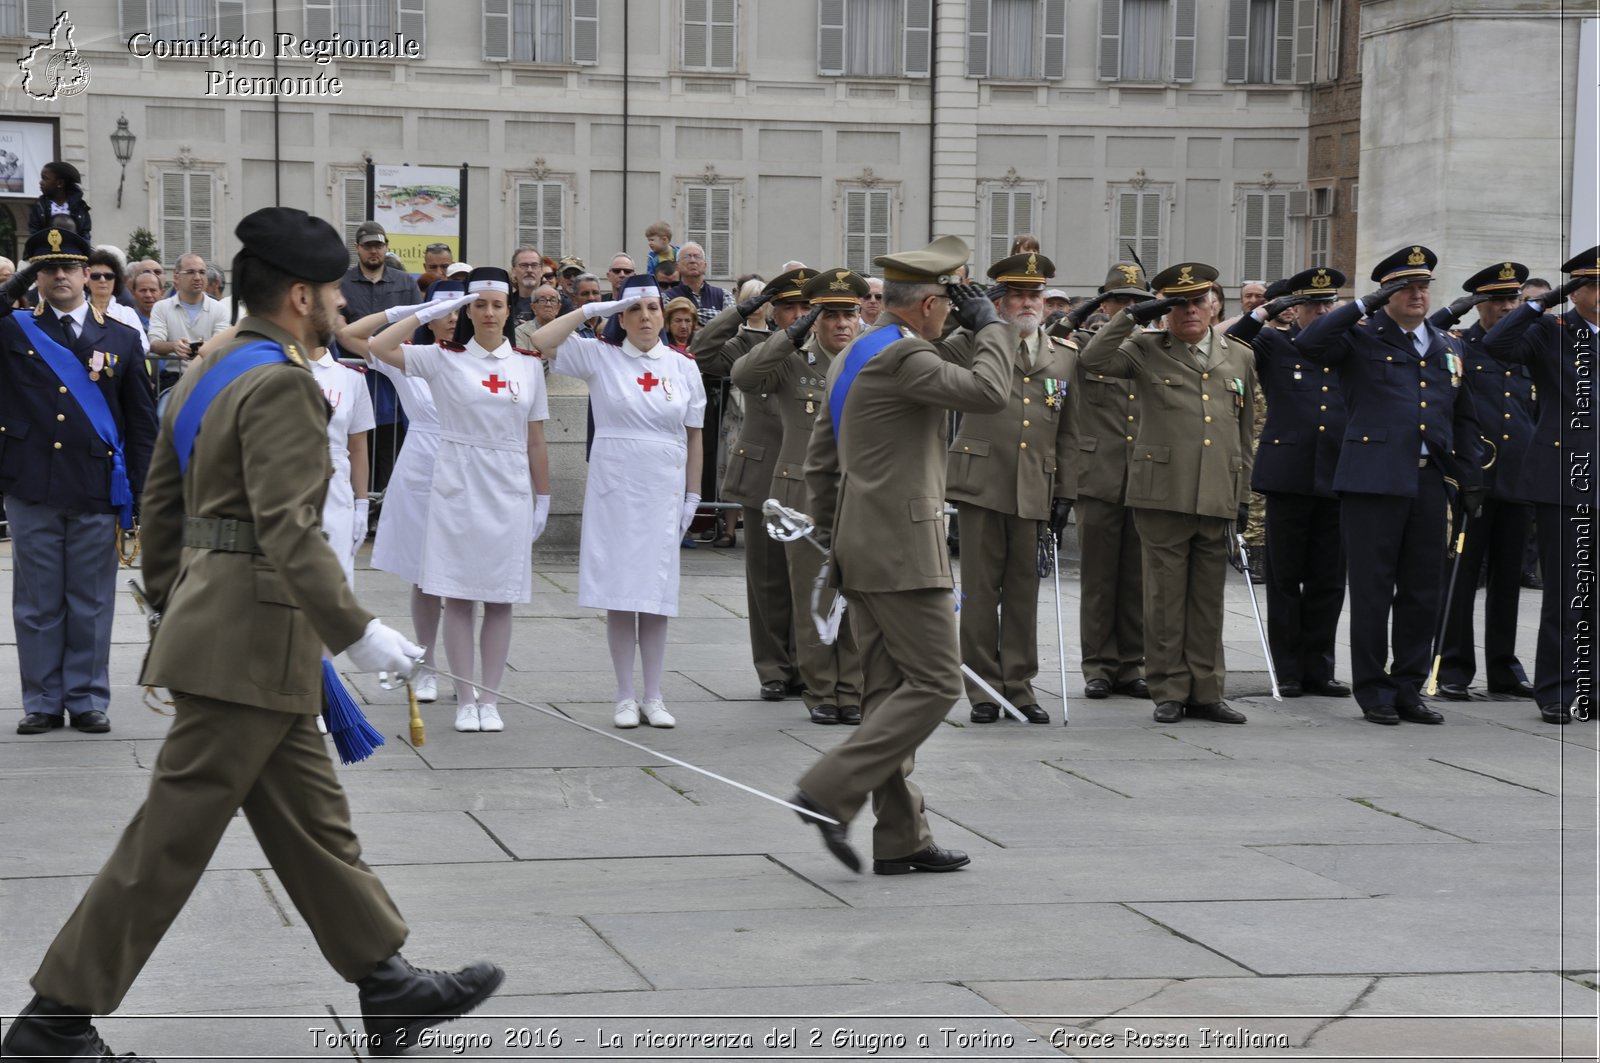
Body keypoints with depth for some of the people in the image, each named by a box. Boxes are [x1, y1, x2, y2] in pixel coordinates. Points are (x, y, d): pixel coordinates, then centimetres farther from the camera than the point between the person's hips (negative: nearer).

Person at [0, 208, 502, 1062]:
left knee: (313, 821, 15)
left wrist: (172, 609, 26)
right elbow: (288, 529, -25)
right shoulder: (282, 385, -17)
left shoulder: (209, 372, 13)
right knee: (169, 843, -4)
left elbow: (162, 505, 18)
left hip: (210, 625, 10)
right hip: (250, 643, -10)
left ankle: (389, 990, 23)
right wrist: (355, 632, -24)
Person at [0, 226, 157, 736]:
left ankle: (87, 700, 15)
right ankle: (42, 702, 14)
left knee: (91, 604, 6)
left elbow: (142, 422, 8)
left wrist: (138, 494, 2)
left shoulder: (120, 339, 7)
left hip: (97, 493, 0)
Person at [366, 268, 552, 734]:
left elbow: (536, 440, 8)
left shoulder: (528, 364, 5)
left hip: (509, 490, 2)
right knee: (458, 597, 0)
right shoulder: (444, 359, 0)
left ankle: (490, 699, 11)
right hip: (457, 486, -2)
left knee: (500, 600, 4)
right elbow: (379, 347, -12)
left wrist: (543, 498, 7)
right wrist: (429, 311, -10)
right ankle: (465, 700, 7)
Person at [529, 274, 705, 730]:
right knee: (619, 594, 0)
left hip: (663, 491, 2)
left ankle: (653, 696, 10)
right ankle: (625, 697, 8)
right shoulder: (599, 356, 0)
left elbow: (694, 436, 9)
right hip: (614, 489, -1)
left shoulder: (683, 367, 5)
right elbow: (540, 343, -10)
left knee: (655, 595, 4)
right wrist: (589, 310, -9)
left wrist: (693, 494, 7)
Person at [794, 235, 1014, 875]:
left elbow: (820, 460, 20)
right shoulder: (902, 356, -15)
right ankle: (831, 792, -12)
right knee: (935, 684, -7)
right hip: (901, 546, -10)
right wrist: (989, 326, -7)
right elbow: (987, 392, -22)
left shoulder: (853, 356, 16)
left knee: (890, 690, 10)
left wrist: (831, 536, 23)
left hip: (862, 545, 10)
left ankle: (901, 838, 12)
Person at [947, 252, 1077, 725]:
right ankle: (983, 690, 7)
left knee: (1023, 591, 7)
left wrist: (1066, 492, 9)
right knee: (980, 589, 0)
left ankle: (1019, 686, 15)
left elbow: (1068, 434, 15)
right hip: (982, 484, -3)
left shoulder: (1064, 357, 13)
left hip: (1034, 491, 3)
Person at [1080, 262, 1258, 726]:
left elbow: (1244, 433, 19)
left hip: (1218, 500, 3)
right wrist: (1133, 316, -11)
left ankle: (1205, 692, 15)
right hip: (1162, 496, -3)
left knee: (1208, 600, 8)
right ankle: (1169, 692, 8)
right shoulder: (1146, 350, 6)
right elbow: (1092, 360, -9)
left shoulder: (1240, 358, 14)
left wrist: (1243, 496, 16)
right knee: (1166, 599, 1)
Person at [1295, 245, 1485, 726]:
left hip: (1429, 484, 5)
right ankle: (1373, 692, 9)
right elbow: (1308, 342, -17)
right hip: (1373, 482, -5)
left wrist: (1470, 477, 15)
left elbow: (1463, 418, 22)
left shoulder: (1448, 348, 17)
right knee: (1372, 591, 0)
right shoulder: (1361, 338, 1)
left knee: (1422, 593, 7)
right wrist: (1367, 304, -16)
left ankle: (1408, 689, 17)